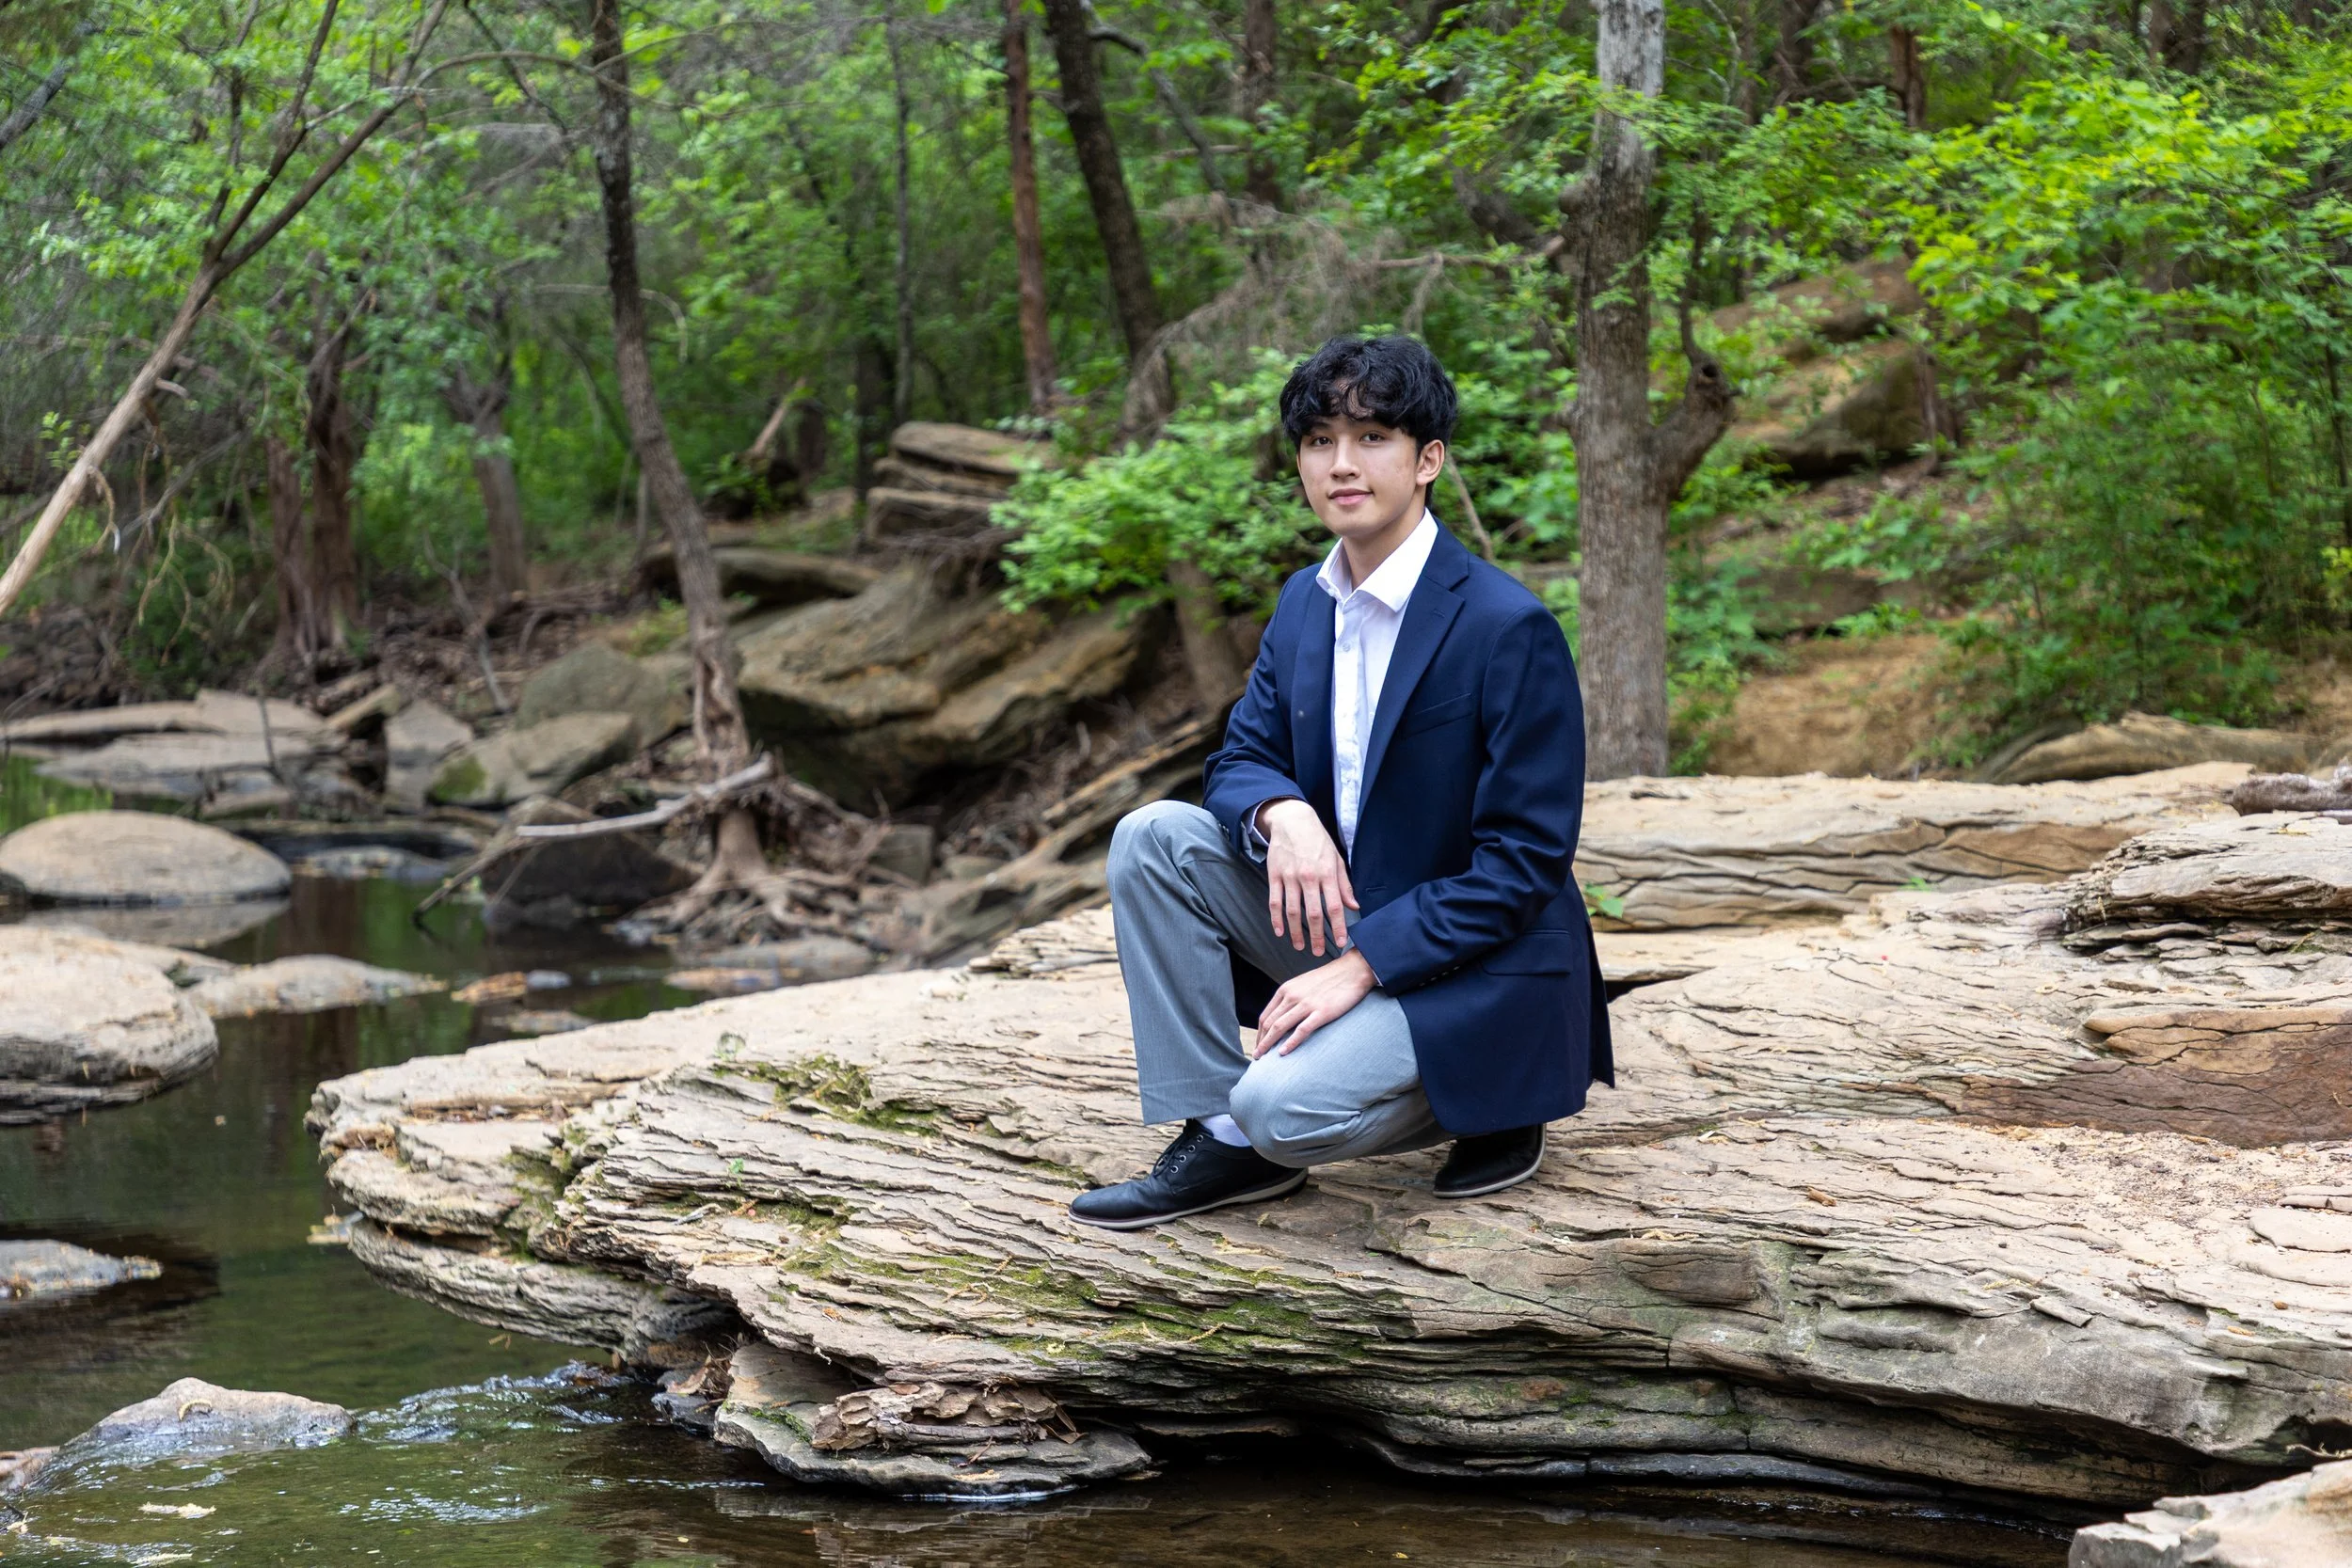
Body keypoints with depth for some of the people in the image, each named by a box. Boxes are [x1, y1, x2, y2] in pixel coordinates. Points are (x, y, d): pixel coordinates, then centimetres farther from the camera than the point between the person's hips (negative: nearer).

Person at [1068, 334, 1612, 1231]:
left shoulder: (1509, 628, -20)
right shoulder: (1305, 603, 4)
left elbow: (1528, 858, -20)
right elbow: (1241, 756, 9)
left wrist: (1361, 965, -23)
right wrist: (1280, 813, -18)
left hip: (1471, 969, -7)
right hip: (1340, 914, 8)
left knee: (1282, 1106, -28)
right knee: (1150, 838, -9)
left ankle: (1489, 1105, 1)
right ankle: (1221, 1138, -4)